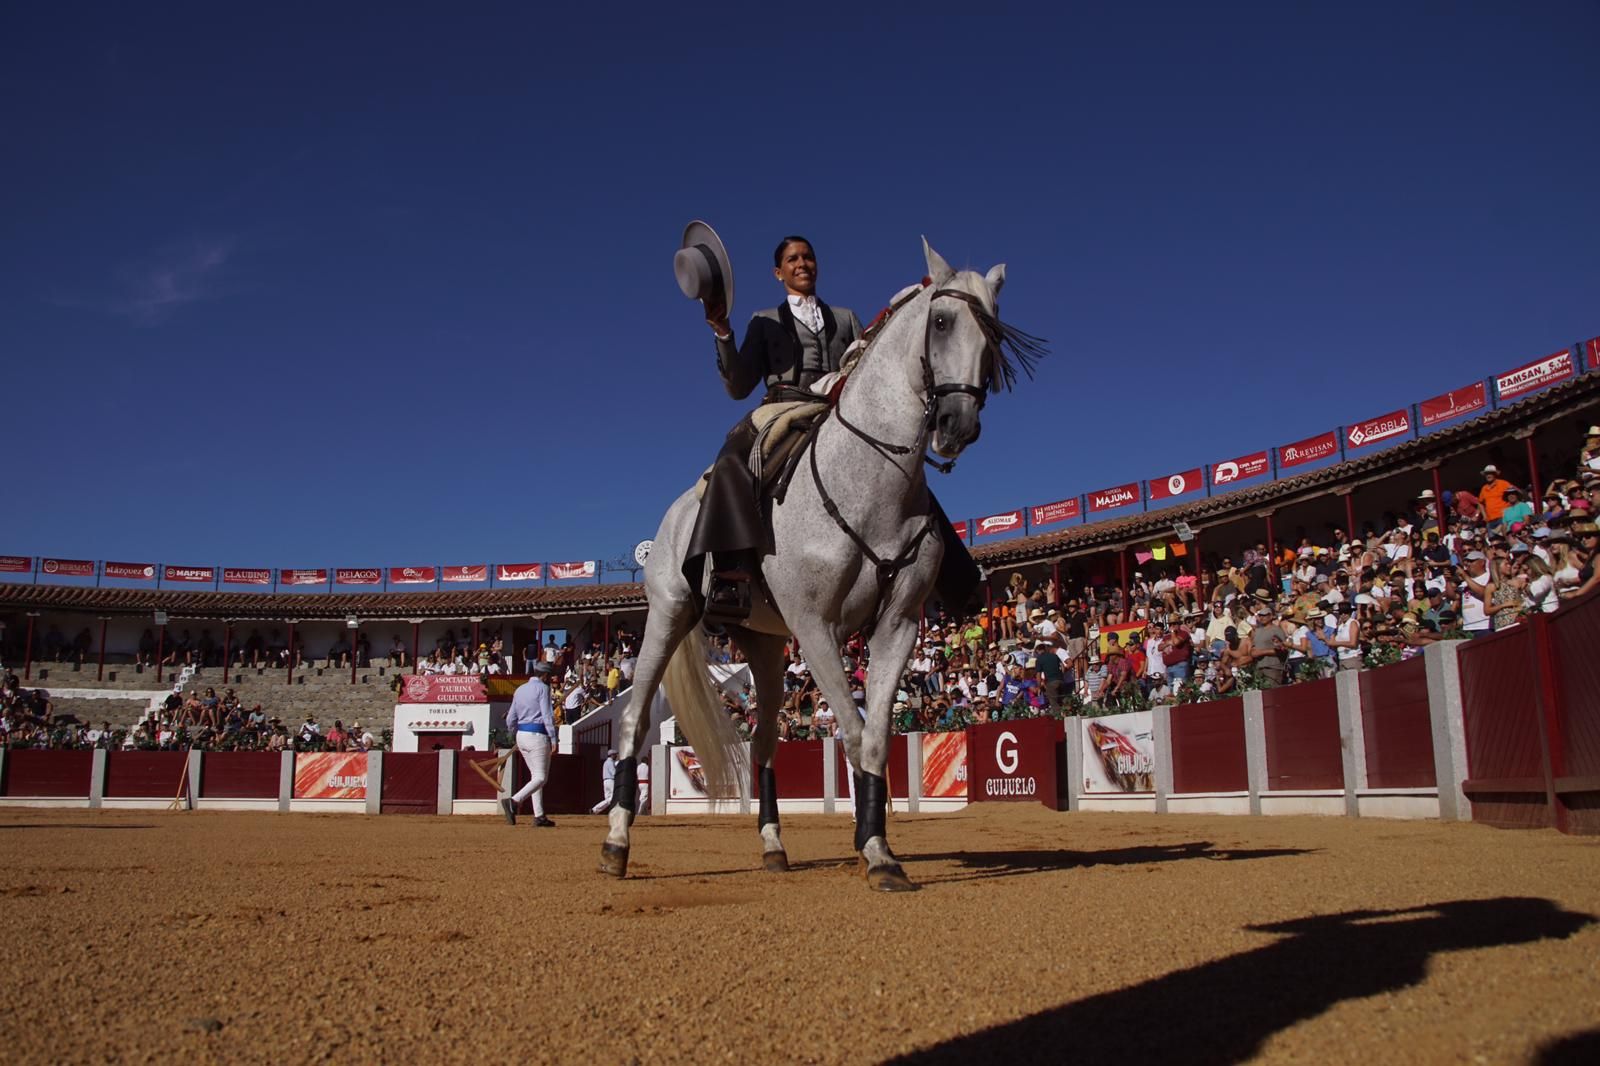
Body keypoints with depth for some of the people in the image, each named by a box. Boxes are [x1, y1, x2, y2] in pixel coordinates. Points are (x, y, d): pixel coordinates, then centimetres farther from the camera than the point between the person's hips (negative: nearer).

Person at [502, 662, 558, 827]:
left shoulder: (520, 689, 15)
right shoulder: (542, 688, -6)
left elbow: (510, 720, 15)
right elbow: (547, 715, -15)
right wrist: (553, 739, -15)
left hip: (521, 736, 8)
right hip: (537, 735, -8)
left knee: (535, 775, 14)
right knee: (540, 777, -6)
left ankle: (539, 815, 10)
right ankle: (514, 801, -25)